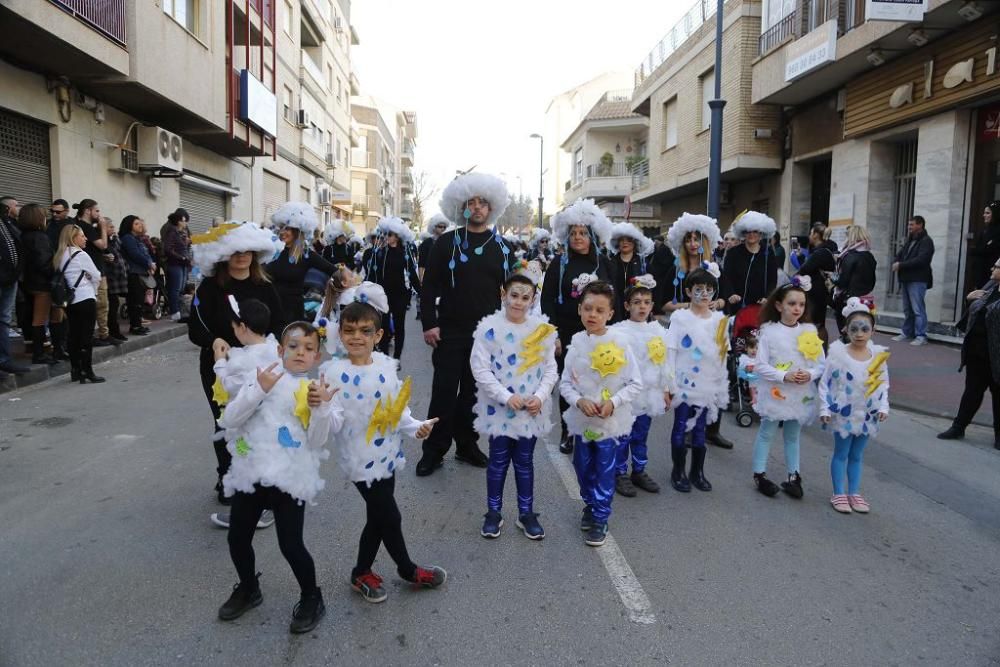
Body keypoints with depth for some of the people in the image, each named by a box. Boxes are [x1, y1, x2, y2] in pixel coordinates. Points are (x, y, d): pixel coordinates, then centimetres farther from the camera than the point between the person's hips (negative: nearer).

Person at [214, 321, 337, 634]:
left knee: (291, 544, -4)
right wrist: (259, 390, -18)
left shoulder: (317, 389, 0)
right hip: (251, 472, 3)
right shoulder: (263, 378, 4)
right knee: (237, 539, 14)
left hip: (290, 478, -3)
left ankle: (311, 599, 23)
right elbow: (229, 420, -5)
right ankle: (248, 589, 43)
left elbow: (317, 441, -5)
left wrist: (323, 407, -21)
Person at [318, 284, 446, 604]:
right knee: (390, 518, 7)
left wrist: (415, 427, -4)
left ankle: (362, 573, 40)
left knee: (377, 518, 18)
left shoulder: (386, 364, 0)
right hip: (361, 459, -6)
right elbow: (334, 422, -21)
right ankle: (408, 570, 34)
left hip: (387, 454, 6)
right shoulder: (333, 372, -17)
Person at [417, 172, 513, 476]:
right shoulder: (446, 243, 1)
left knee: (474, 391, 10)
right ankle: (433, 451, 11)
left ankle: (467, 445, 24)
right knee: (444, 391, 0)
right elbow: (429, 286, -1)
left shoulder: (501, 247, 8)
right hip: (450, 331, -2)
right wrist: (429, 323, -10)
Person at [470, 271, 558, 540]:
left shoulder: (542, 328, -1)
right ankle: (493, 513, 26)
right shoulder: (490, 327, -10)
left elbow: (550, 369, 3)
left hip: (532, 409, 2)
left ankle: (526, 513, 27)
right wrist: (506, 397, -18)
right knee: (498, 461, 11)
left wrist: (540, 397, -11)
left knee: (525, 461, 14)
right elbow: (480, 369, -12)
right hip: (499, 408, -2)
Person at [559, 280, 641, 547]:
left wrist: (613, 403, -18)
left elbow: (635, 383, -7)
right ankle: (590, 504, 39)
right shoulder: (576, 342, -3)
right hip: (581, 419, 3)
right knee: (583, 467, 16)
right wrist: (579, 401, -16)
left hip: (610, 421, -3)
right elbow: (565, 383, 1)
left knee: (604, 471, 5)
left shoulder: (619, 342, -11)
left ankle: (600, 518, 20)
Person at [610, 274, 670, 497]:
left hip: (649, 393, 5)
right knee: (623, 436, 5)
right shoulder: (620, 332, -11)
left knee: (641, 436, 17)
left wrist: (665, 390, 12)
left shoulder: (657, 331, 5)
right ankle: (620, 474, 17)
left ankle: (639, 471, 30)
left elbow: (663, 362, 11)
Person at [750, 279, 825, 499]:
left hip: (802, 395, 3)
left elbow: (820, 364, 2)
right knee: (766, 433, 8)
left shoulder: (810, 331, -1)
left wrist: (810, 374, -17)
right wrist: (784, 376, -22)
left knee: (792, 435, 17)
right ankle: (759, 474, 20)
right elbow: (760, 366, -12)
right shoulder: (769, 331, -10)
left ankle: (794, 476, 28)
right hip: (775, 392, -3)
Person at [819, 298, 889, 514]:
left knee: (857, 455, 14)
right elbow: (825, 383, -9)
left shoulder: (879, 355, -1)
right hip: (844, 412, -3)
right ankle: (839, 494, 17)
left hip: (867, 414, 3)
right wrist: (825, 409, -11)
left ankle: (854, 493, 25)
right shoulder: (838, 352, -12)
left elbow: (883, 385, 6)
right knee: (841, 453, 7)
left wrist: (883, 407, -4)